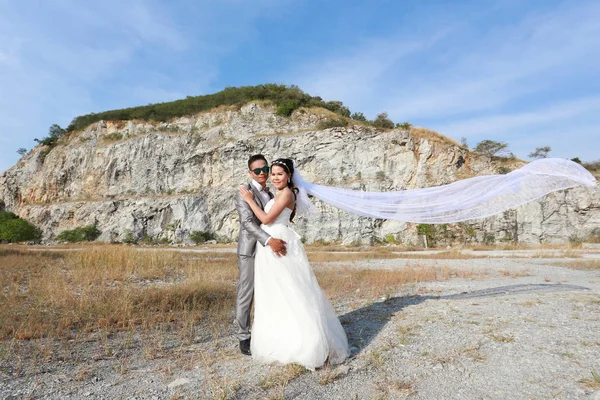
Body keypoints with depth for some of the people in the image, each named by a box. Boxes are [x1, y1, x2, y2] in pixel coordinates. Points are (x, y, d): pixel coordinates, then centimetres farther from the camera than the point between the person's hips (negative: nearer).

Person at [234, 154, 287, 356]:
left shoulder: (269, 194, 17)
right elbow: (248, 222, -22)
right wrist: (269, 240, -34)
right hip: (250, 252, -7)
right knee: (246, 296, 1)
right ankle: (244, 338, 13)